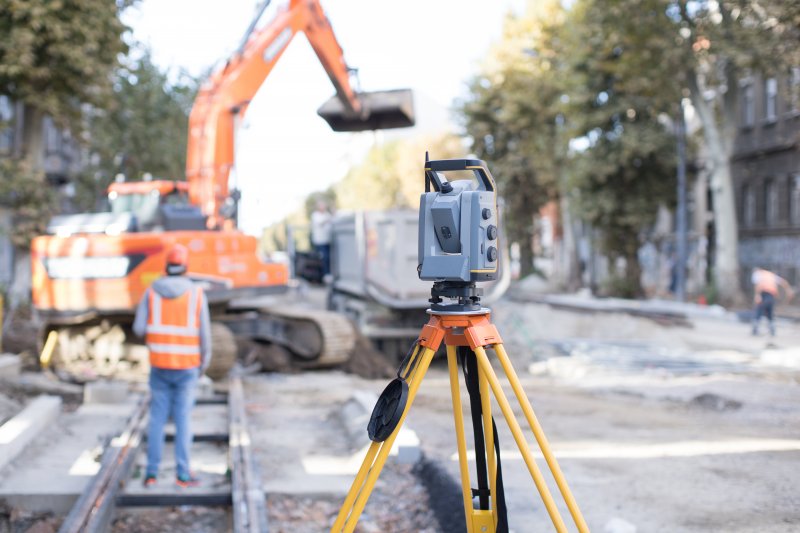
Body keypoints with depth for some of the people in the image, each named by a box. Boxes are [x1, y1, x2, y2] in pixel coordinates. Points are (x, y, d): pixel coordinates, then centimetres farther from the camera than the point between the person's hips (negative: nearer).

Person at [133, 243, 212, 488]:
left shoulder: (151, 292, -1)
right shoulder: (196, 294, -5)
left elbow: (139, 328, -5)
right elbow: (204, 334, -5)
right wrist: (204, 363, 9)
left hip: (160, 365, 2)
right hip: (186, 367, -2)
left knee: (157, 419, 11)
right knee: (183, 420, 3)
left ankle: (152, 472, 10)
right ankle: (182, 474, 3)